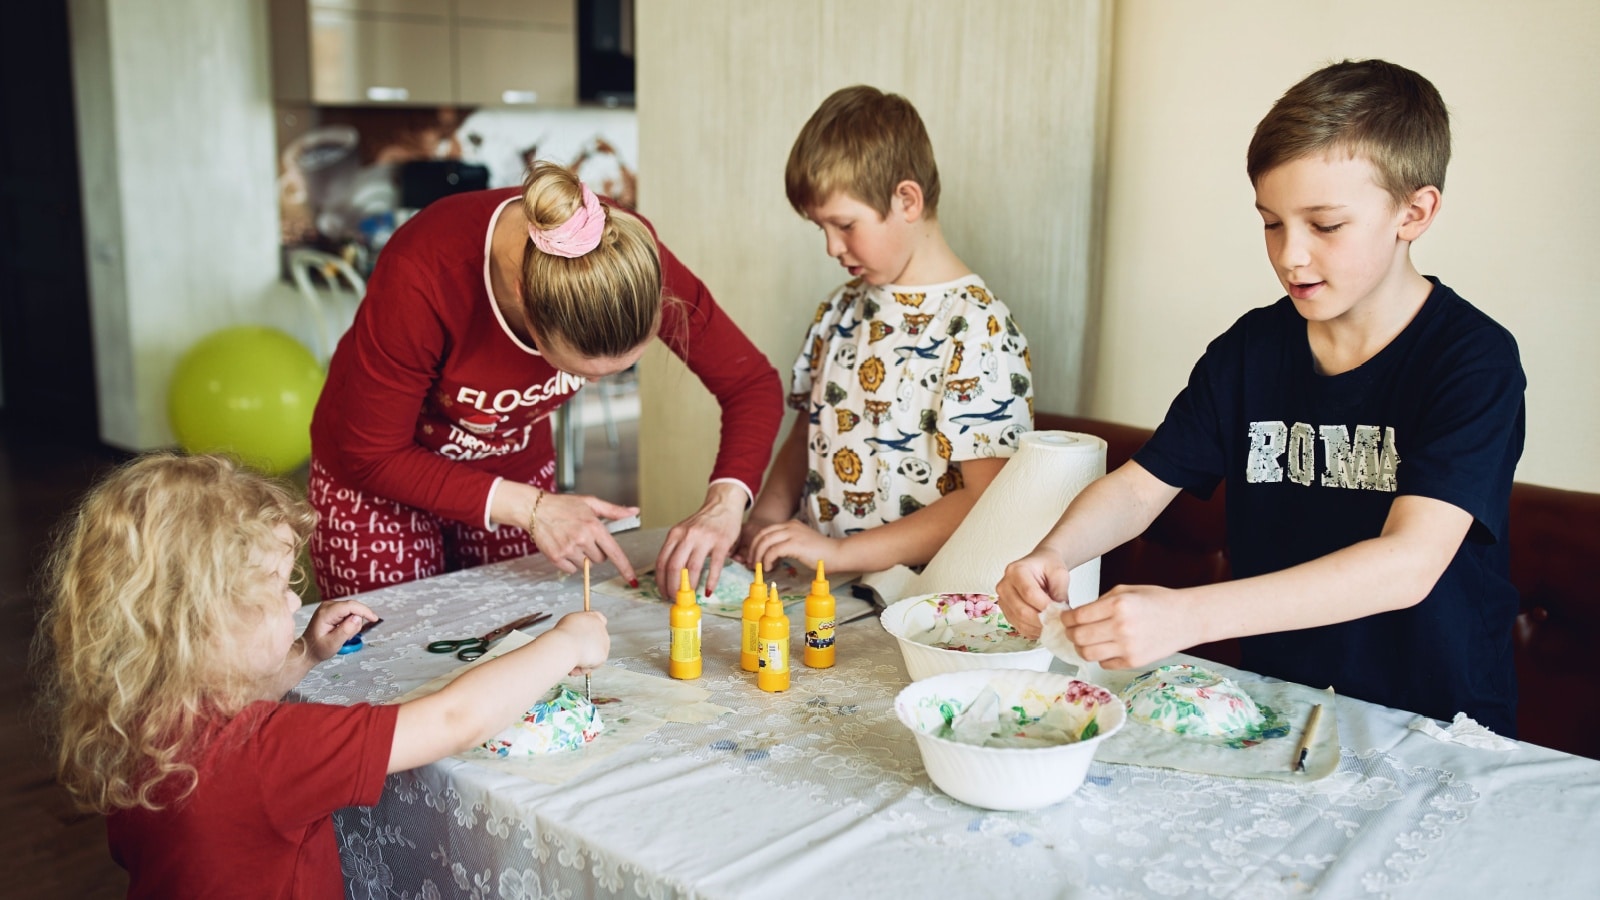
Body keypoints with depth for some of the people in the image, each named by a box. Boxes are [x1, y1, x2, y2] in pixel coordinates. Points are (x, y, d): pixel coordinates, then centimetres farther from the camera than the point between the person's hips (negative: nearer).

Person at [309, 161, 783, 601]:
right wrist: (530, 508, -30)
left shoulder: (628, 255, -27)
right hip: (379, 481, -3)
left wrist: (725, 502, -34)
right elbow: (372, 457, -25)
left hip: (516, 469, 3)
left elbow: (753, 383, -18)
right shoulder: (421, 277, -37)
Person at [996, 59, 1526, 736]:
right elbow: (1142, 483, 5)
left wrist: (1185, 616, -34)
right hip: (1274, 703, 4)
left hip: (1436, 727, -3)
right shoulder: (1251, 349, 4)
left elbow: (1409, 563, -24)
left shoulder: (1474, 359, -11)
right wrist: (1053, 553, -17)